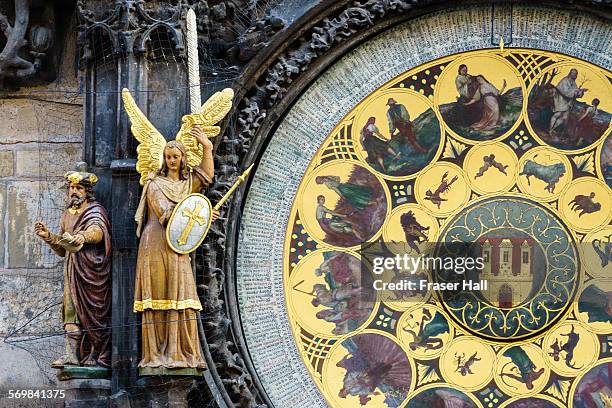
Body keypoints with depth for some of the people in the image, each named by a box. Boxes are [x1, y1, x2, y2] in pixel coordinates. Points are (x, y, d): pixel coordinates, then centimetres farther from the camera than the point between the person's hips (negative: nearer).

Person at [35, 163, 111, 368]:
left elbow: (97, 230, -27)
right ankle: (72, 353, -7)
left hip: (92, 268, -6)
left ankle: (96, 355, 0)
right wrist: (48, 236, 5)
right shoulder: (67, 215, 19)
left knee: (93, 309, -5)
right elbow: (62, 250, 23)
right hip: (72, 269, 6)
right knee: (71, 308, -3)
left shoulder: (95, 211, -3)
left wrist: (81, 237, -48)